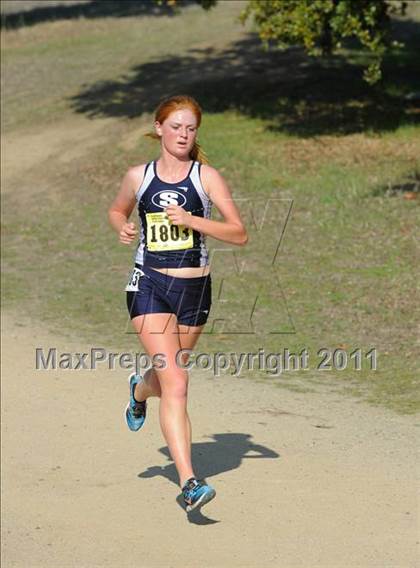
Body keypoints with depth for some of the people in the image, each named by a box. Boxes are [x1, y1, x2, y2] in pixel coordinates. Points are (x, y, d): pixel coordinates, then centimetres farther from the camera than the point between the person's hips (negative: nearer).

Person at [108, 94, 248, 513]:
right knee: (175, 384, -16)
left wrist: (192, 220, -19)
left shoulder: (206, 176, -1)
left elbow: (239, 234, -6)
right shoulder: (138, 176, 3)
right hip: (149, 286, -2)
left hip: (194, 289, 2)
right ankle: (189, 484, -19)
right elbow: (116, 210, 23)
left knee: (169, 376, 20)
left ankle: (140, 389, 60)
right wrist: (122, 227, 0)